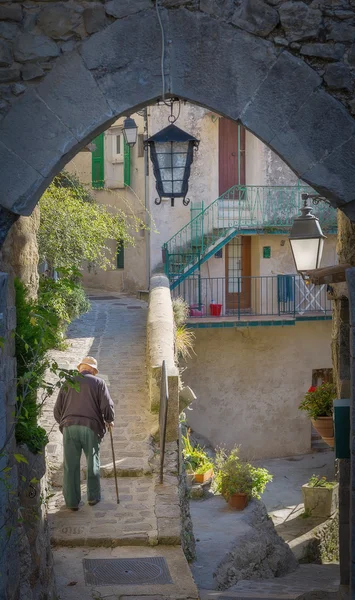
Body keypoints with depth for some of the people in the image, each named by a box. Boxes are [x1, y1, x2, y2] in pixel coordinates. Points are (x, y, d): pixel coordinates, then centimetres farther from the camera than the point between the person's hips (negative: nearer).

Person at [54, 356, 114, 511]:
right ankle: (93, 497, 23)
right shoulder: (98, 383, 7)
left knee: (71, 466, 6)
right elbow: (107, 406, -2)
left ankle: (72, 501, 8)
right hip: (91, 428, -1)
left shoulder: (68, 384, 14)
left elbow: (57, 410, 13)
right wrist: (109, 421, 17)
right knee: (92, 463, 14)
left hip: (69, 427, 2)